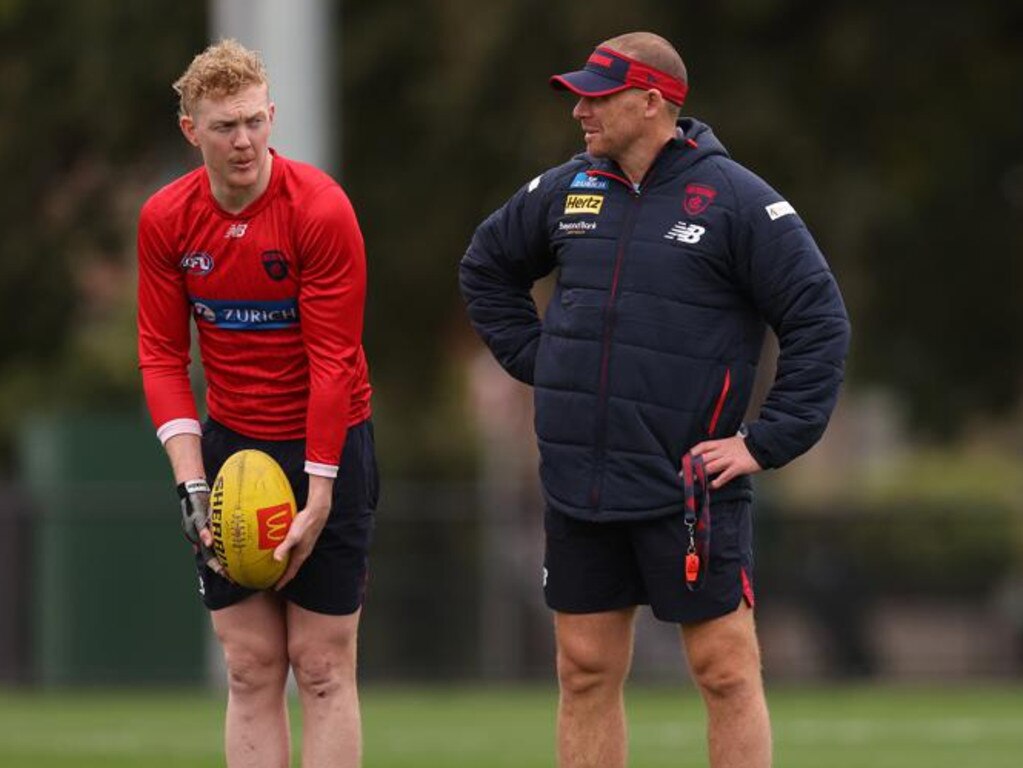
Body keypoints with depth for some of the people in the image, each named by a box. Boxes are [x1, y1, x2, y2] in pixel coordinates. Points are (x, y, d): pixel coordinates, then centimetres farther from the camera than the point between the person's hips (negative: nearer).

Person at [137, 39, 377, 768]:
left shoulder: (321, 209, -15)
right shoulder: (165, 219, -3)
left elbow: (334, 359, -15)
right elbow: (162, 354, 0)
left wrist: (319, 496, -17)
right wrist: (193, 484, -9)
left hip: (327, 442, -4)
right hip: (230, 443, 4)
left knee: (322, 666, -3)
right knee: (251, 667, 2)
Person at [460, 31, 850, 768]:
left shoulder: (739, 201, -7)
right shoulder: (567, 190, 8)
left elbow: (821, 322, -8)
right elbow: (486, 267, 26)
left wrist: (767, 443, -12)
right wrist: (538, 360, 14)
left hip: (690, 489, -5)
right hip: (577, 486, 5)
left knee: (726, 668, -3)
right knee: (586, 672, 8)